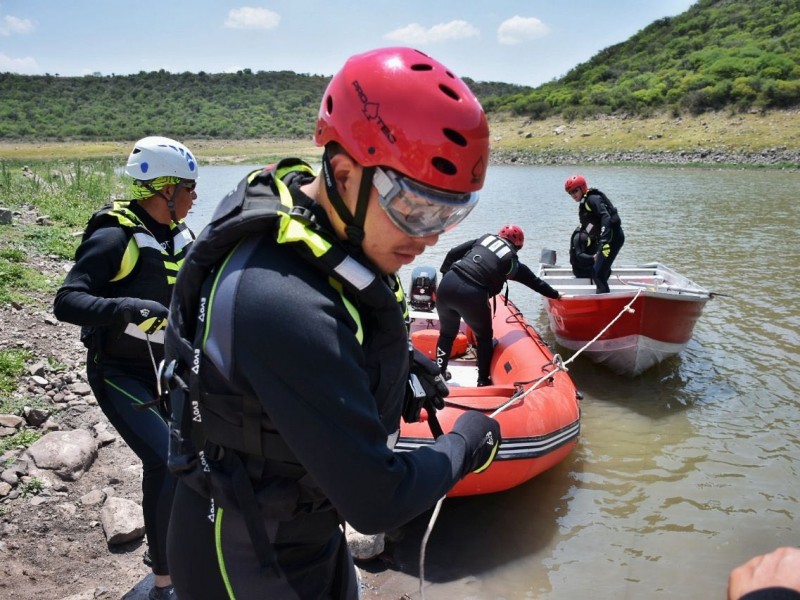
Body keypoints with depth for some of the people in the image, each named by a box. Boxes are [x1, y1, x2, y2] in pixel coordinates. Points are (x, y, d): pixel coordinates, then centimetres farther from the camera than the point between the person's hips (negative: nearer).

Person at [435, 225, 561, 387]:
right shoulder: (513, 262, 14)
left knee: (447, 333, 25)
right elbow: (535, 282, 28)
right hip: (472, 295, -3)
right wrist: (555, 295, 43)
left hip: (448, 284, 4)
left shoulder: (484, 238, 19)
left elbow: (453, 253, 14)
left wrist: (444, 274, 26)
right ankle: (483, 381, 26)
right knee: (484, 337, 21)